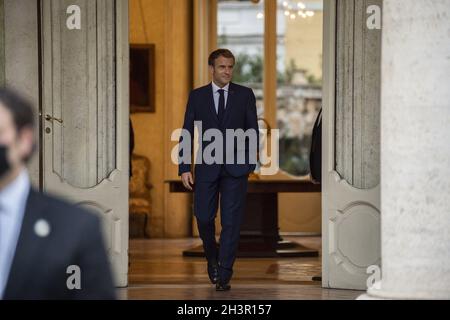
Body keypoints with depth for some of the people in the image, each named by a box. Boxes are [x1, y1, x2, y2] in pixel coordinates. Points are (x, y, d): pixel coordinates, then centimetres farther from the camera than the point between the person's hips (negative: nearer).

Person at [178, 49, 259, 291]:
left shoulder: (245, 95, 4)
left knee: (231, 222, -3)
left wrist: (251, 162, -5)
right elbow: (187, 134, 5)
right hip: (206, 168, 1)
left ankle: (224, 275, 2)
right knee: (204, 218, 0)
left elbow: (253, 131, 5)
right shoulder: (197, 96, 5)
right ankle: (212, 258, 28)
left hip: (236, 168, -1)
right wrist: (184, 168, -3)